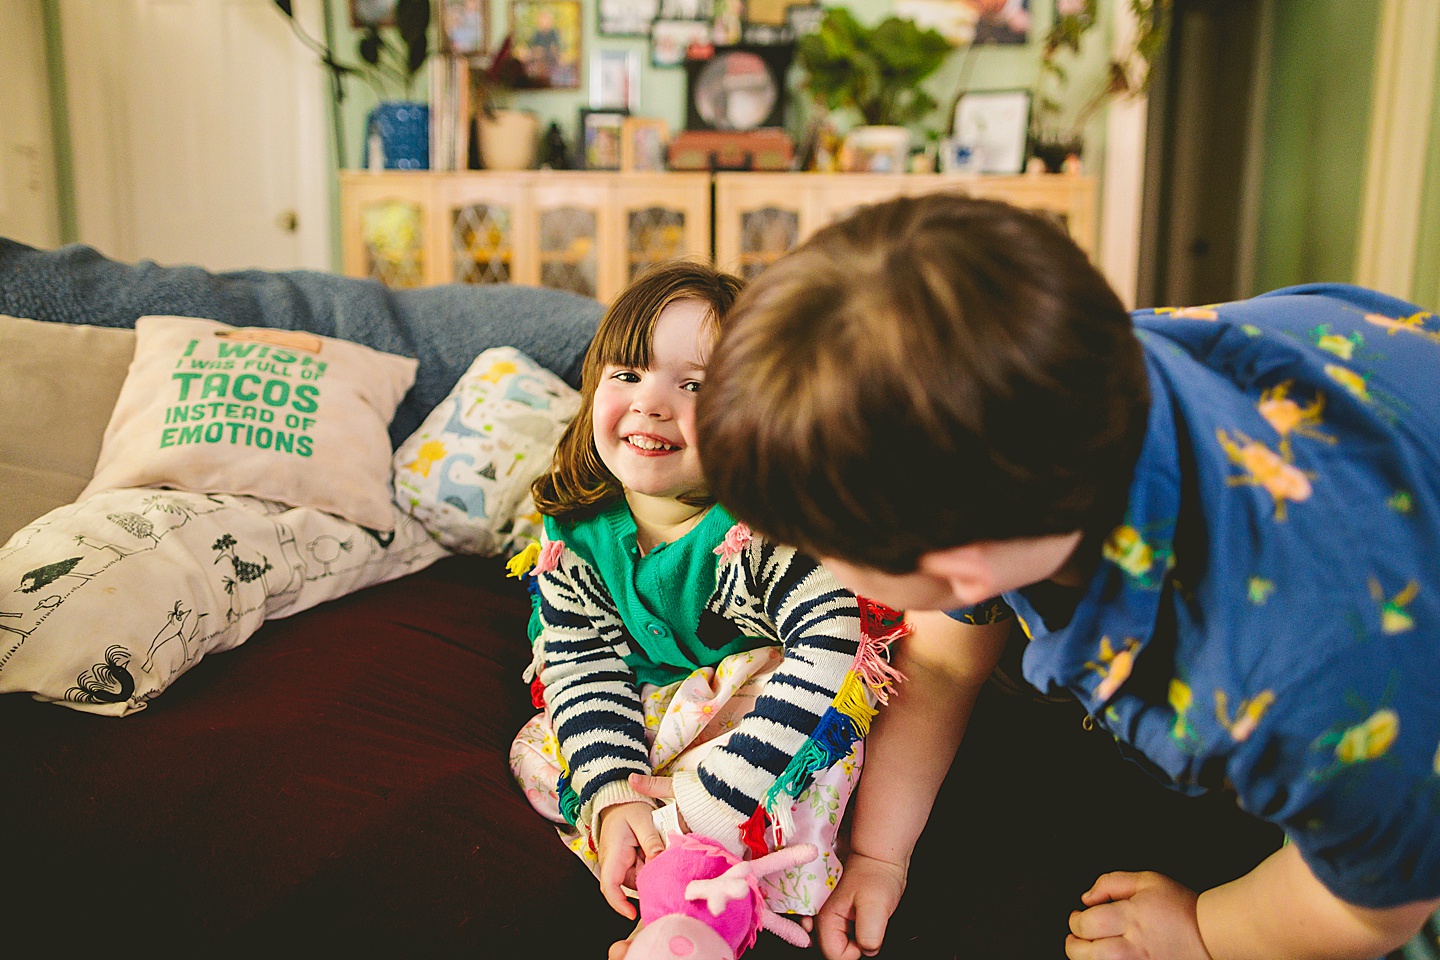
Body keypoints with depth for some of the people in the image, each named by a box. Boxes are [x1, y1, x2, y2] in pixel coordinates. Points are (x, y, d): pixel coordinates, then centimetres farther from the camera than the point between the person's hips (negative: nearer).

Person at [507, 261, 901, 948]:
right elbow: (587, 670, -10)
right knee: (535, 754, -10)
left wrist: (707, 797, -39)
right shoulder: (573, 534, -13)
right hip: (648, 719, 5)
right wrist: (613, 797, -27)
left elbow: (829, 657, -38)